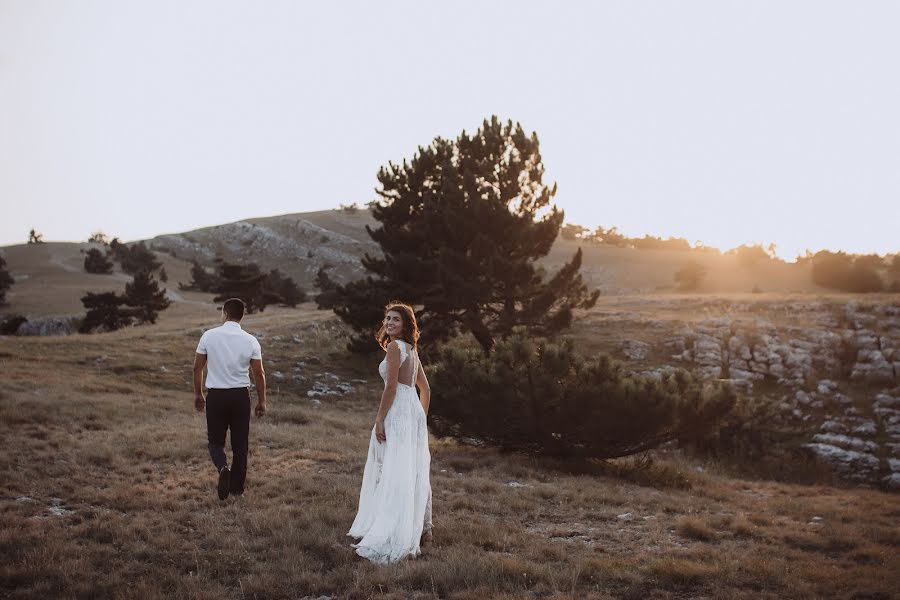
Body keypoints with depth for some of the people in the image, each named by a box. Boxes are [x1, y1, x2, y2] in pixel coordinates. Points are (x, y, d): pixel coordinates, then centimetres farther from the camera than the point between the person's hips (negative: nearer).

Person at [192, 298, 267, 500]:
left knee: (216, 441, 12)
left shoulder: (209, 336, -6)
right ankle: (237, 487, 18)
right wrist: (262, 401, 7)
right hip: (240, 396, 1)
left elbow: (198, 367, 0)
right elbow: (259, 373, -3)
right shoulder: (251, 341, -6)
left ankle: (223, 468, -17)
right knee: (240, 443, 12)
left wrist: (198, 394, 12)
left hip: (216, 396, -1)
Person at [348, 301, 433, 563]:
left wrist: (379, 420, -13)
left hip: (398, 414, -9)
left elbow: (391, 387, -16)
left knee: (394, 475, -7)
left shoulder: (395, 347, -11)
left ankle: (392, 539, -5)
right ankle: (421, 529, 22)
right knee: (414, 474, 14)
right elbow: (425, 389, 19)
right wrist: (421, 417, 23)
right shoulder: (411, 349, 16)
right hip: (414, 413, 9)